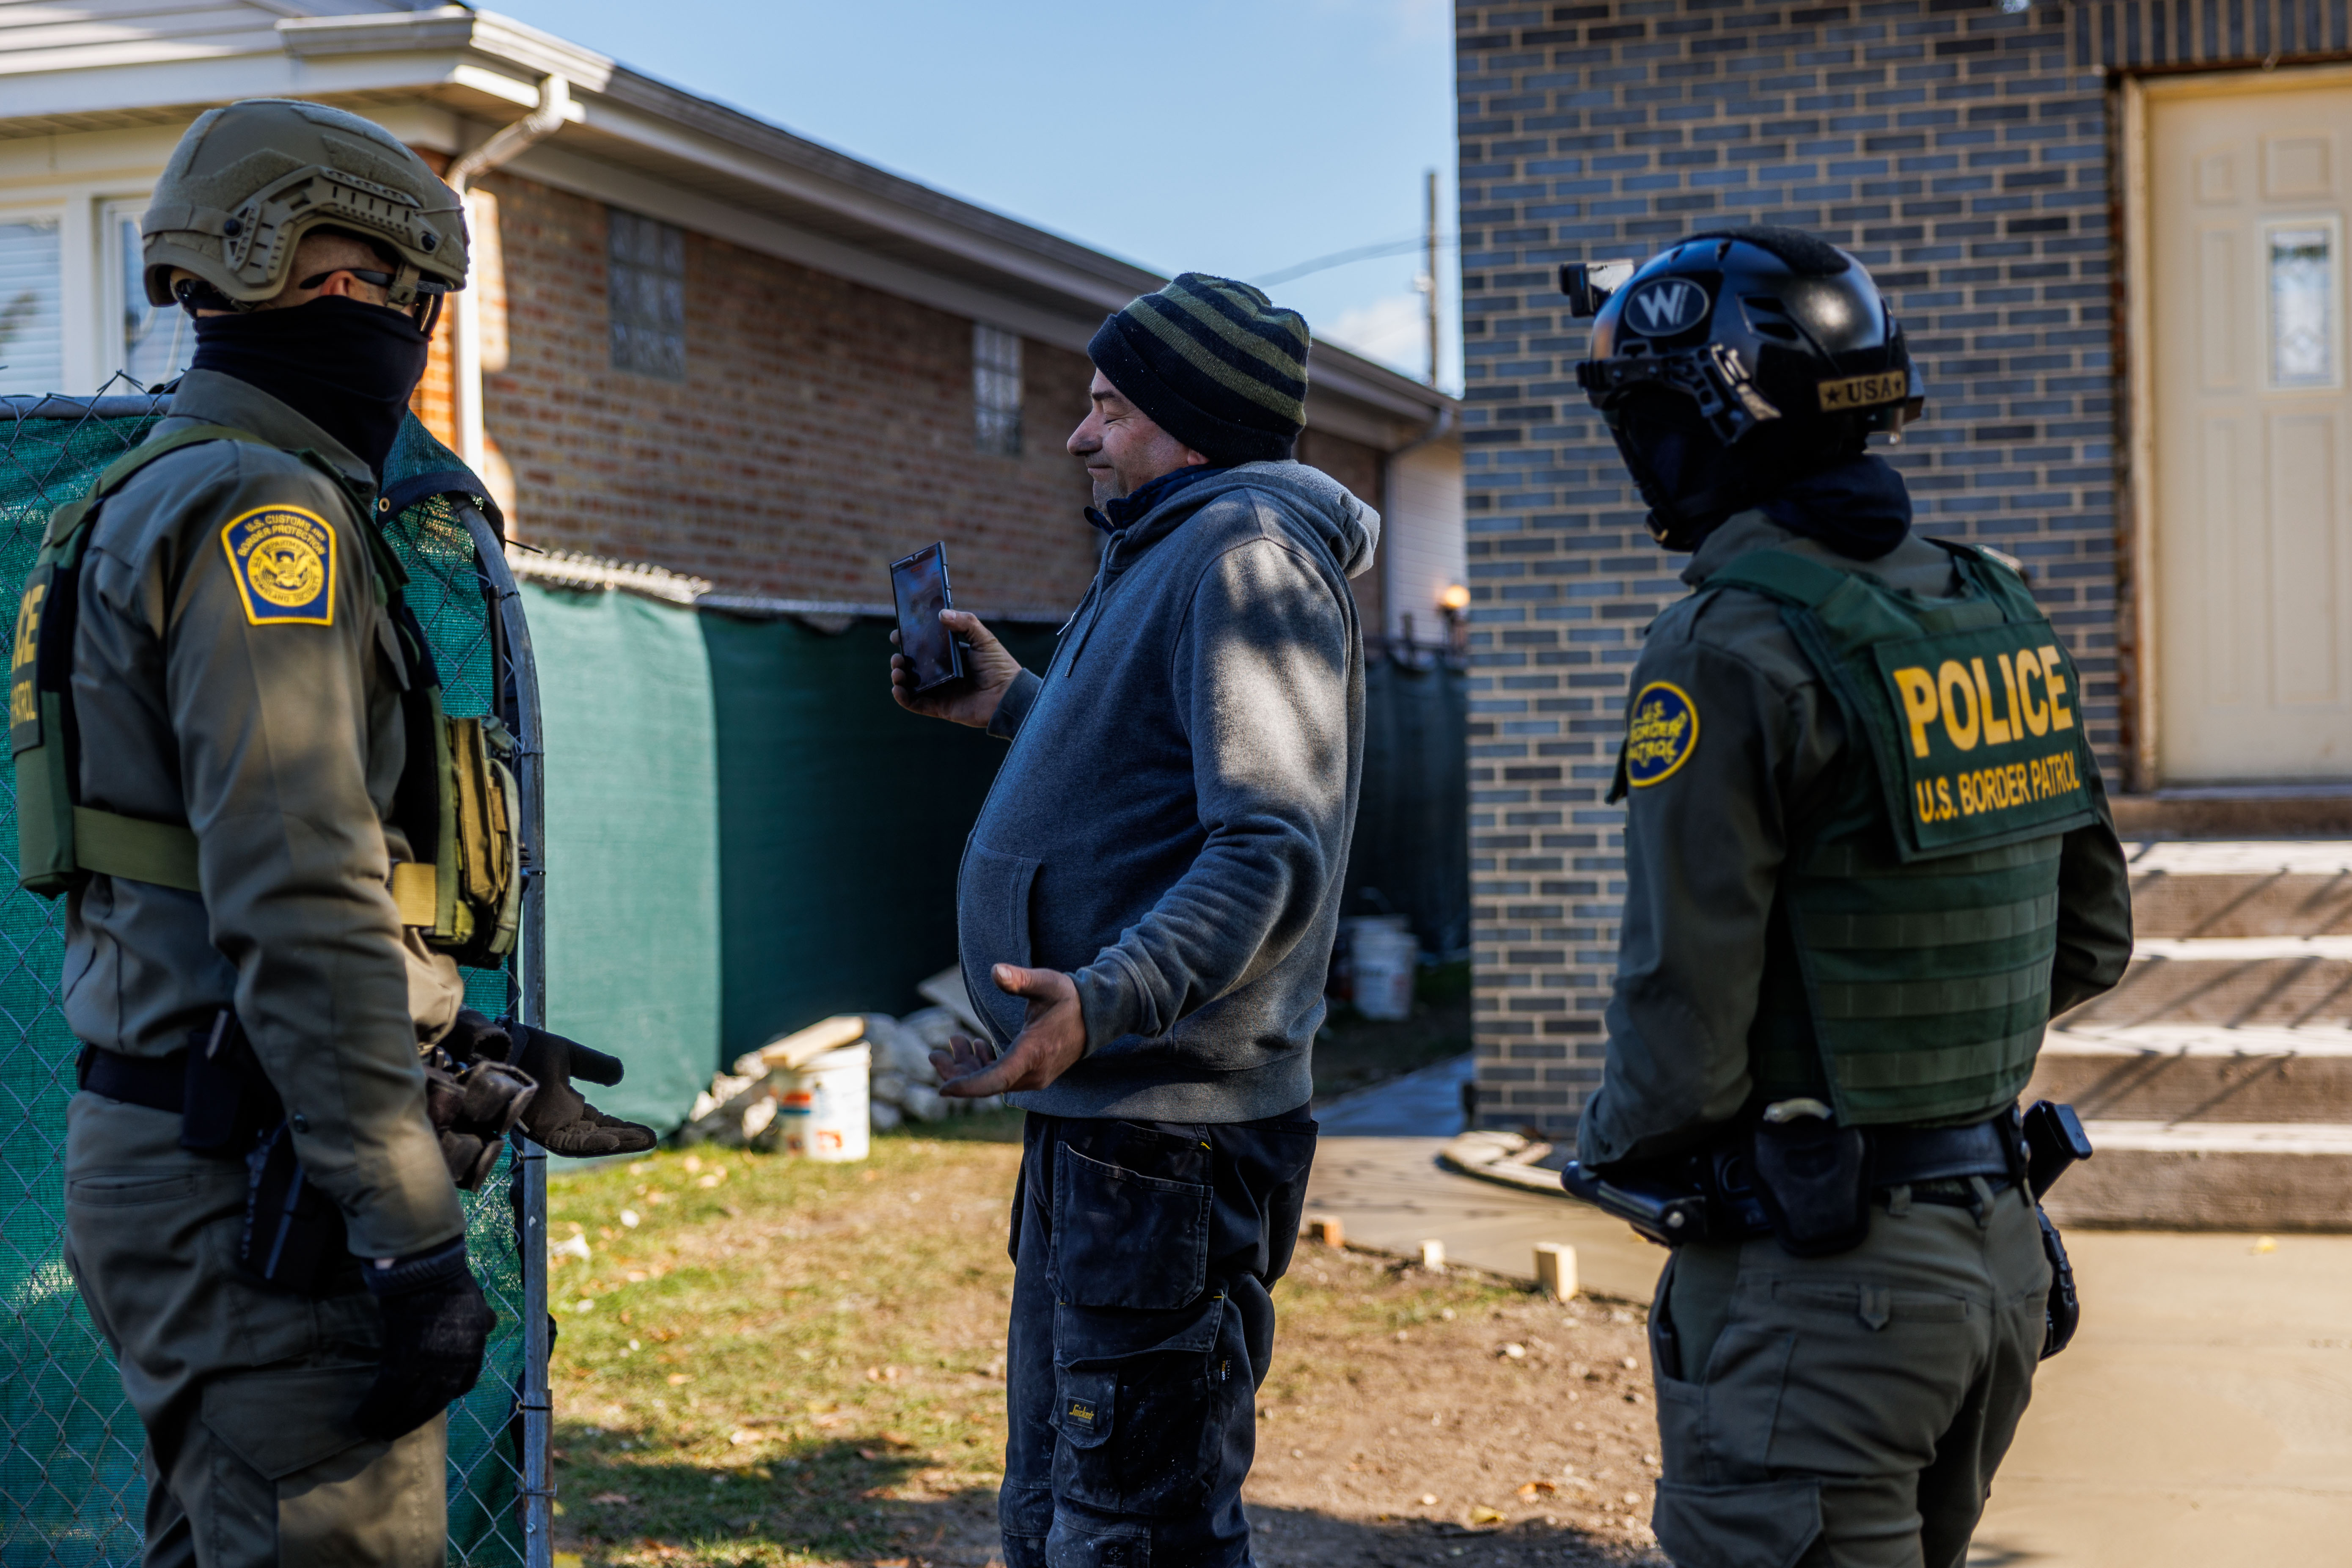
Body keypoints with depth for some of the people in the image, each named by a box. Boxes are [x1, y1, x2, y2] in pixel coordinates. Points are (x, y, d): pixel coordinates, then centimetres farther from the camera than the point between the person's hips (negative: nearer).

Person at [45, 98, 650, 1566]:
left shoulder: (157, 505, 19)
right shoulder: (264, 517, -14)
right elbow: (301, 908, -23)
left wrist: (461, 1040, 24)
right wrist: (412, 1239, -22)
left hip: (173, 1153, 11)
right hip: (256, 1176, -11)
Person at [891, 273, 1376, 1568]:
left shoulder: (1246, 552, -13)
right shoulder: (1170, 554, 20)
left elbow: (1272, 848, -25)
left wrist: (1103, 1000, -37)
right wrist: (1014, 706, 28)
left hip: (1169, 1138, -11)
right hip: (1095, 1120, 11)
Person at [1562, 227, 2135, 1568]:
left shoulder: (1732, 653, -17)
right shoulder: (2001, 617, 7)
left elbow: (1688, 1005, -17)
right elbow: (2094, 939, 15)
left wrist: (1616, 1147, 2)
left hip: (1817, 1274, -8)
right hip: (2000, 1243, 8)